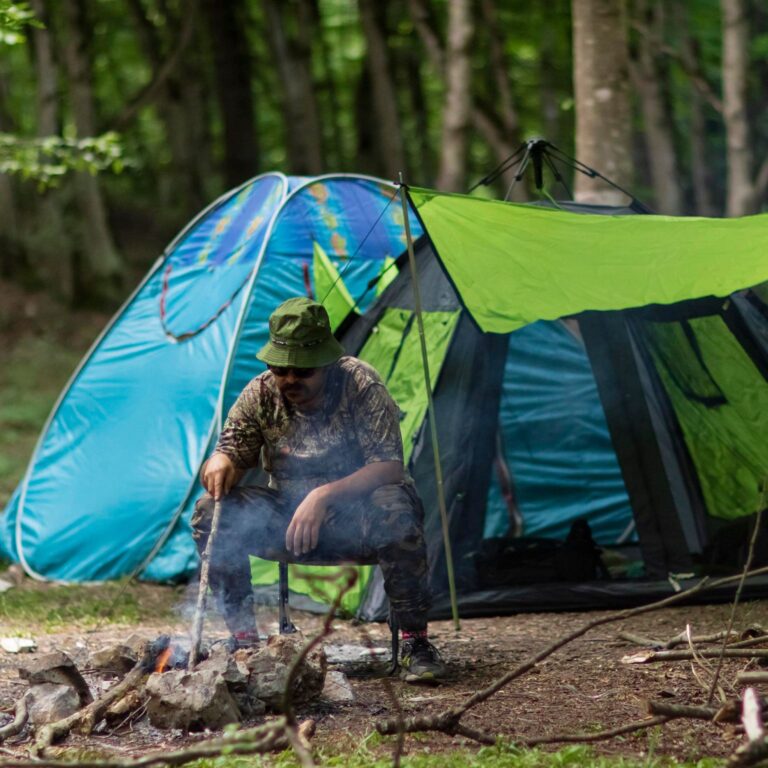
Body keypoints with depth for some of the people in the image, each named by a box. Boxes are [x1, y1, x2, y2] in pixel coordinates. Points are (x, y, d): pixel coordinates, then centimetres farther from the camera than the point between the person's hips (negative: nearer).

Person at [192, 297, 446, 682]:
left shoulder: (360, 385, -17)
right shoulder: (260, 394, -6)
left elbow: (389, 466, -23)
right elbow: (229, 455, -2)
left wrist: (324, 496, -36)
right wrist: (220, 463, -29)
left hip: (354, 517, -3)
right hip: (287, 519, 3)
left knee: (395, 511, -38)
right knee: (211, 513, -20)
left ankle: (415, 640, -23)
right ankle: (243, 636, -11)